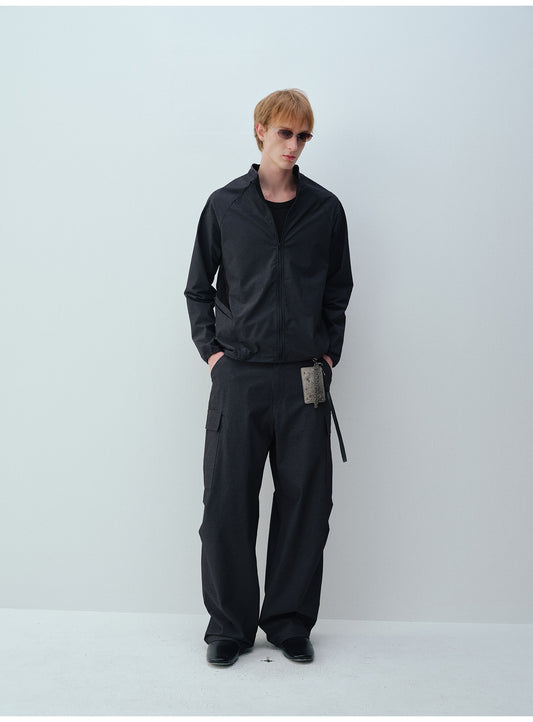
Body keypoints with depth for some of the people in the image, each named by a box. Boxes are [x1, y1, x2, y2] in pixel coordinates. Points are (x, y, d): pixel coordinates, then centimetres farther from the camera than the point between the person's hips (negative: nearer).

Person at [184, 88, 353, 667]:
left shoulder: (325, 208, 8)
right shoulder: (225, 205, 6)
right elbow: (198, 286, 13)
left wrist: (329, 354, 6)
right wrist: (210, 348, 3)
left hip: (304, 379, 1)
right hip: (239, 374, -1)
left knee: (305, 501, 4)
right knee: (227, 502, 1)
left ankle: (290, 622, 21)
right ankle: (229, 625, 18)